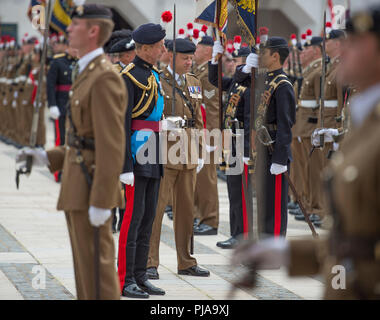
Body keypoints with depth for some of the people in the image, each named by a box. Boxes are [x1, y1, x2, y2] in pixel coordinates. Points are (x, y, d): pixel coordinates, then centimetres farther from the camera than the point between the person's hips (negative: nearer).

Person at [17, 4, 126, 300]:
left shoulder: (105, 78, -17)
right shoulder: (89, 76, 17)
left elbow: (111, 145, -22)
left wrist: (101, 203, -24)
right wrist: (47, 158, 15)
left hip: (92, 191, -10)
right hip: (80, 189, 10)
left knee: (95, 269, -7)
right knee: (88, 268, 12)